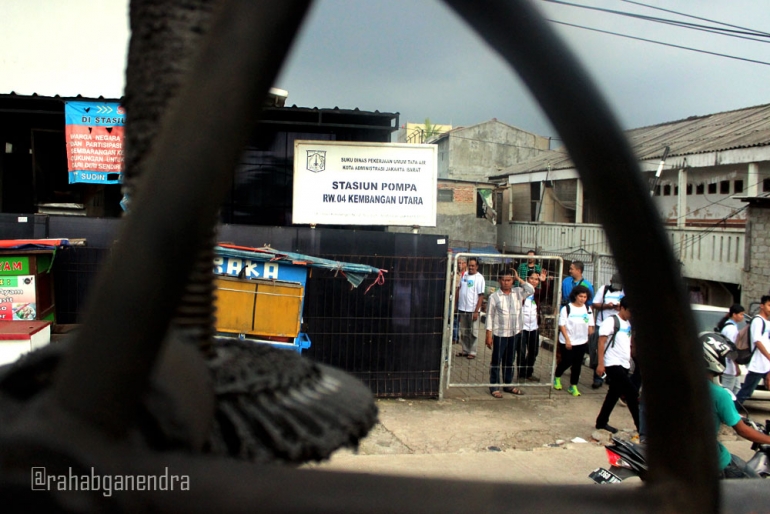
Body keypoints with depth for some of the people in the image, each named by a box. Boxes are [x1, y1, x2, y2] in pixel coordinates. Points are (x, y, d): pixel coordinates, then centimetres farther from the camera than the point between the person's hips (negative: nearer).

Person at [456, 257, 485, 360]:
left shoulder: (479, 278, -9)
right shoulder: (464, 275, 7)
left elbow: (481, 296, -12)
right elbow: (459, 289, 16)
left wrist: (476, 311, -16)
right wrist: (456, 304, 11)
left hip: (473, 310, -6)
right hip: (462, 309, 6)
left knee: (473, 332, 3)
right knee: (463, 331, 13)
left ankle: (472, 352, 10)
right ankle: (465, 350, 23)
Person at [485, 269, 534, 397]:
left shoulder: (517, 293, 4)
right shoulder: (494, 296, -8)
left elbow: (531, 290, -9)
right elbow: (490, 316, -7)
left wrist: (519, 279, -7)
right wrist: (489, 335, -10)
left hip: (514, 333, 4)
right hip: (499, 334, -4)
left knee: (509, 361, 16)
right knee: (496, 361, 3)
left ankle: (508, 385, 27)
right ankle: (494, 387, 11)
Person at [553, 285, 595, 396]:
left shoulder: (587, 309, 4)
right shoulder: (567, 308, -9)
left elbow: (590, 325, 11)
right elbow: (562, 325, -10)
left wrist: (590, 333, 3)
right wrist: (567, 339, -15)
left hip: (582, 342, 4)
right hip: (567, 342, -4)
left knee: (577, 365, 6)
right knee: (566, 362, 4)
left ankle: (573, 386, 17)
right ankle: (556, 378, 31)